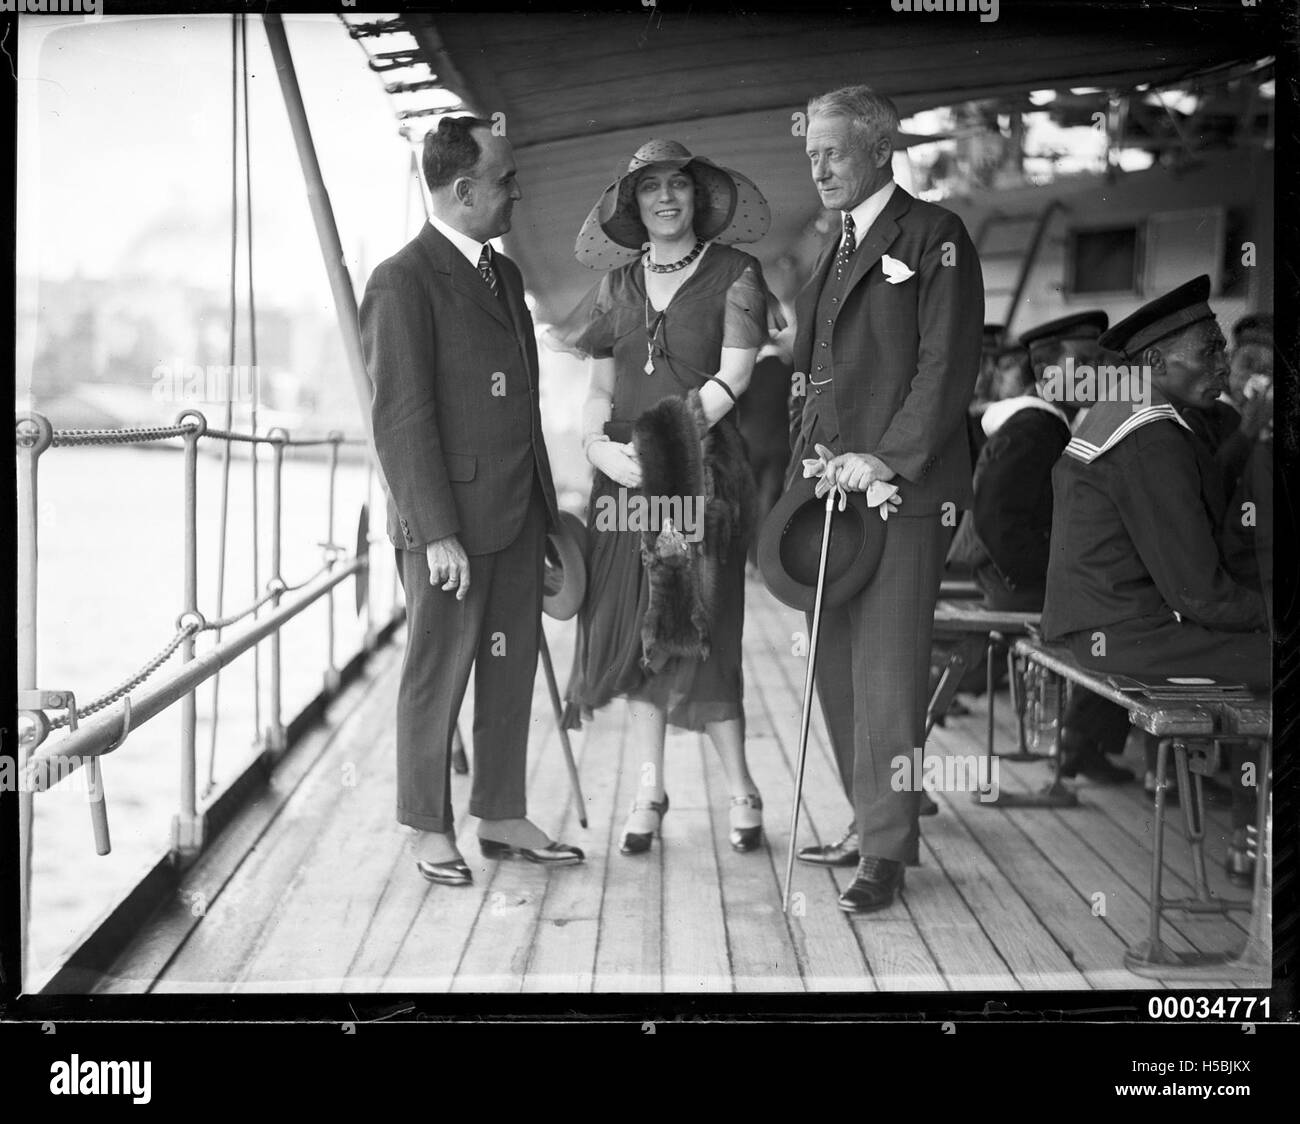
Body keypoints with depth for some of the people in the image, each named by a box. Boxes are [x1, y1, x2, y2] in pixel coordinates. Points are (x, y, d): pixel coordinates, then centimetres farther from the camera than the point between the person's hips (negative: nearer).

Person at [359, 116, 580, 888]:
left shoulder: (504, 273, 15)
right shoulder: (403, 282, -12)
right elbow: (401, 418, -15)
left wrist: (545, 505, 14)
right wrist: (437, 532, -19)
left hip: (519, 515, 8)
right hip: (451, 519, -8)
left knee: (512, 670, 13)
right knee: (438, 677, 4)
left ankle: (503, 817, 25)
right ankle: (432, 830, 17)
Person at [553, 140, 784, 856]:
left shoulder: (734, 275, 0)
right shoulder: (618, 286, 13)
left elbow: (731, 378, -9)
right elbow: (600, 387, 14)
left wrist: (662, 445, -16)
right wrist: (595, 442, -6)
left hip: (702, 474, -4)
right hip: (625, 477, 4)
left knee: (695, 634, -3)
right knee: (633, 631, 4)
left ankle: (741, 792, 13)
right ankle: (647, 791, 13)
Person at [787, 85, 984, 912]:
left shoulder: (934, 237, -3)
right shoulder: (837, 252, 21)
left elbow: (949, 363, -11)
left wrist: (888, 458, -17)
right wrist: (812, 461, 10)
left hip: (905, 486, -8)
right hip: (836, 485, 8)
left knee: (887, 667, -8)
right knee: (837, 664, 8)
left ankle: (886, 853, -3)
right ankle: (870, 822, 19)